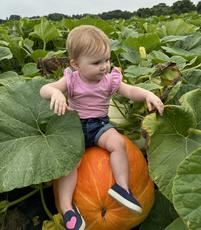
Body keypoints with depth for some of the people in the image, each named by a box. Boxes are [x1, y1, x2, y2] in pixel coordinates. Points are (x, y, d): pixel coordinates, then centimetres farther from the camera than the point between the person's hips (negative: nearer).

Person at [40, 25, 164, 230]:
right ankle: (67, 207, -21)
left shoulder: (110, 79, -1)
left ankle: (122, 186, -16)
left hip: (100, 124, 2)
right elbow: (44, 89, -16)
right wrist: (55, 93, -41)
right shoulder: (71, 80, -9)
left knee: (117, 142, -27)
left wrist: (148, 94, -25)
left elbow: (130, 91, -4)